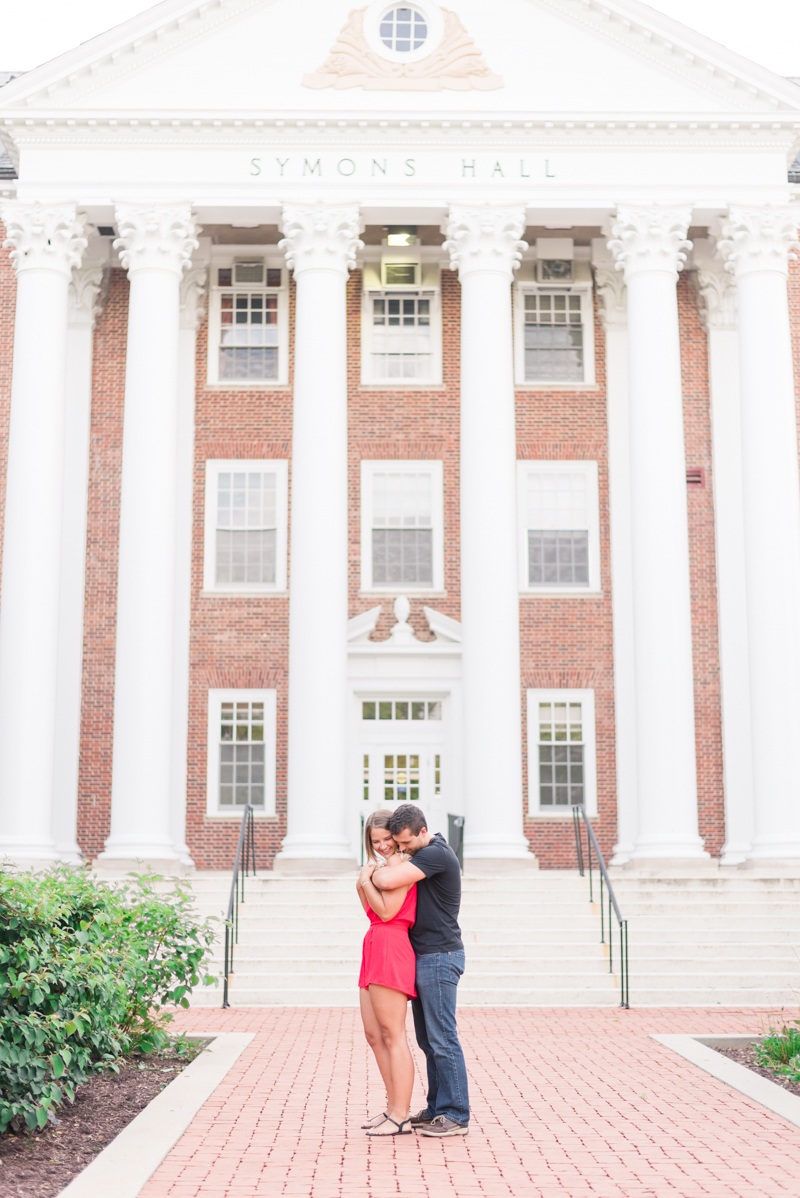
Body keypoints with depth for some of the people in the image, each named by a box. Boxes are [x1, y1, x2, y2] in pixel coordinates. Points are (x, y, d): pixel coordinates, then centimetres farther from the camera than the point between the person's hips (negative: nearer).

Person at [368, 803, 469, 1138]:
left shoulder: (436, 854, -17)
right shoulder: (423, 854, 15)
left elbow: (387, 881, -25)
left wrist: (388, 866, -6)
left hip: (439, 957, -10)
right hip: (423, 957, 10)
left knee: (442, 1039, -6)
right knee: (427, 1039, 13)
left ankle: (456, 1116, 0)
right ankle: (437, 1108, 20)